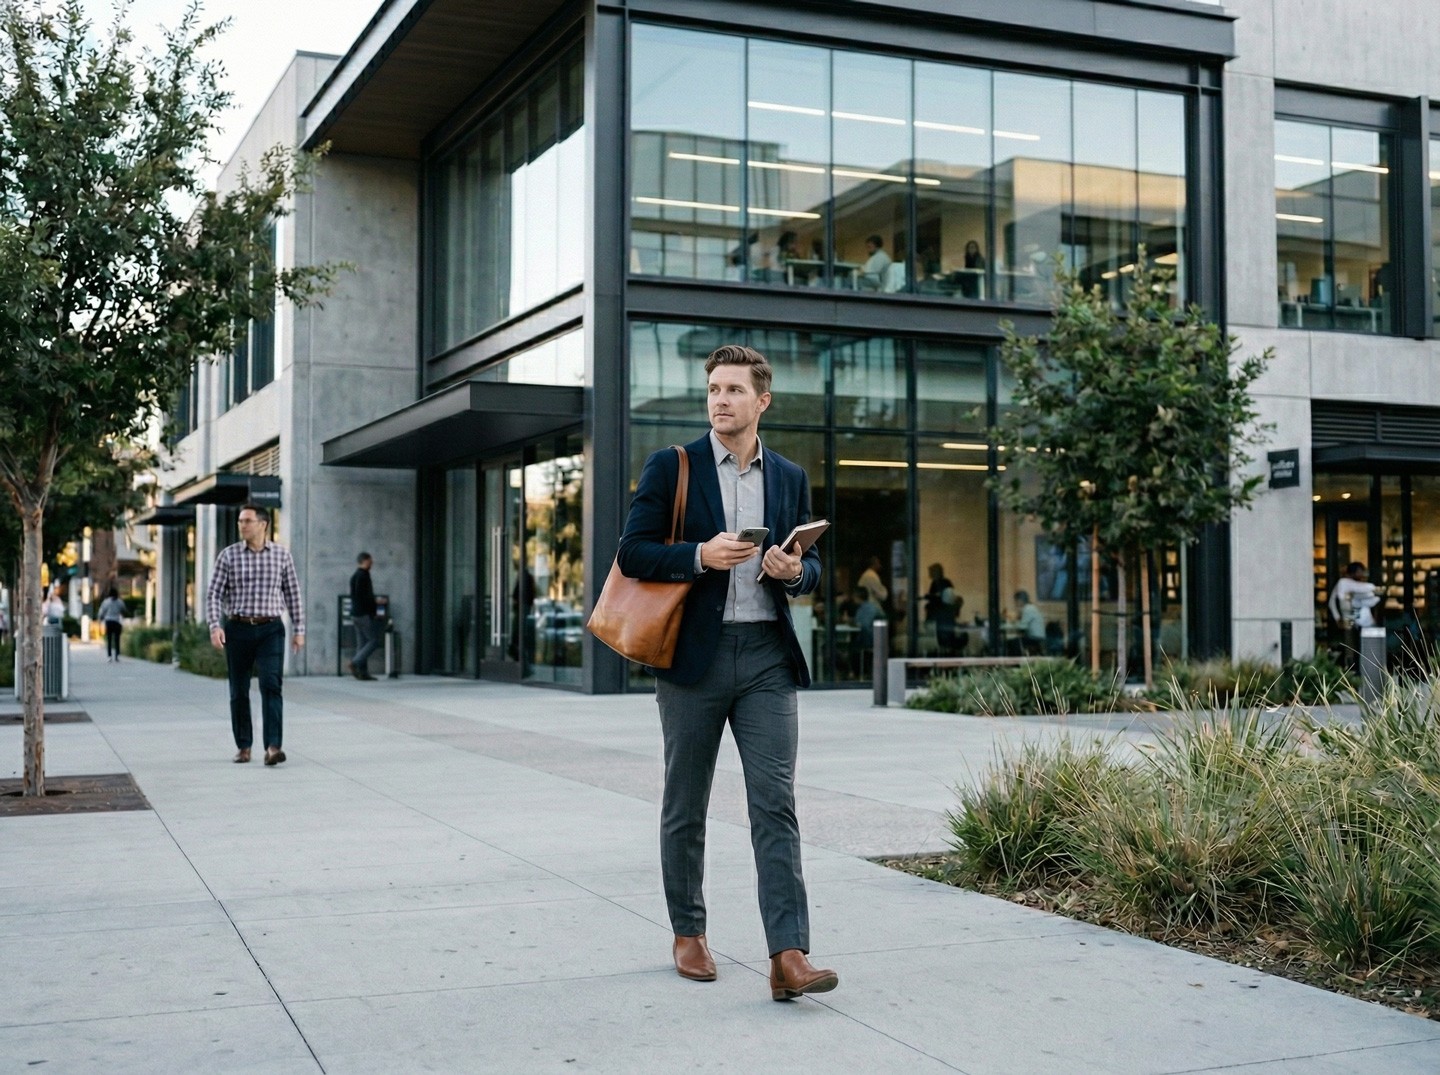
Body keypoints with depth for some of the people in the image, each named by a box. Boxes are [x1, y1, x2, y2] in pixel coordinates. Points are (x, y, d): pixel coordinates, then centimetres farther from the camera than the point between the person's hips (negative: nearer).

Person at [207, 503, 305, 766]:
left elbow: (292, 594, 9)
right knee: (239, 691, 7)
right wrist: (215, 626, -15)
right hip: (237, 629, 1)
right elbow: (214, 594, -1)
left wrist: (299, 630, 6)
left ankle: (272, 747, -22)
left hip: (270, 629, -1)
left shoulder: (281, 555, 3)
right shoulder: (228, 555, 1)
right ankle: (243, 746, 22)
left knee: (271, 685, -16)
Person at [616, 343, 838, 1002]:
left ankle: (789, 957, -8)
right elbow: (632, 553, -3)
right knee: (684, 807, 9)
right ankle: (688, 935, 25)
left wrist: (795, 571, -6)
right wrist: (701, 556, -18)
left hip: (768, 657, 2)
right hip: (693, 654, -2)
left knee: (776, 806, -6)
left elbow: (810, 566, 17)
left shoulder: (790, 478, 12)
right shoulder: (670, 467, 2)